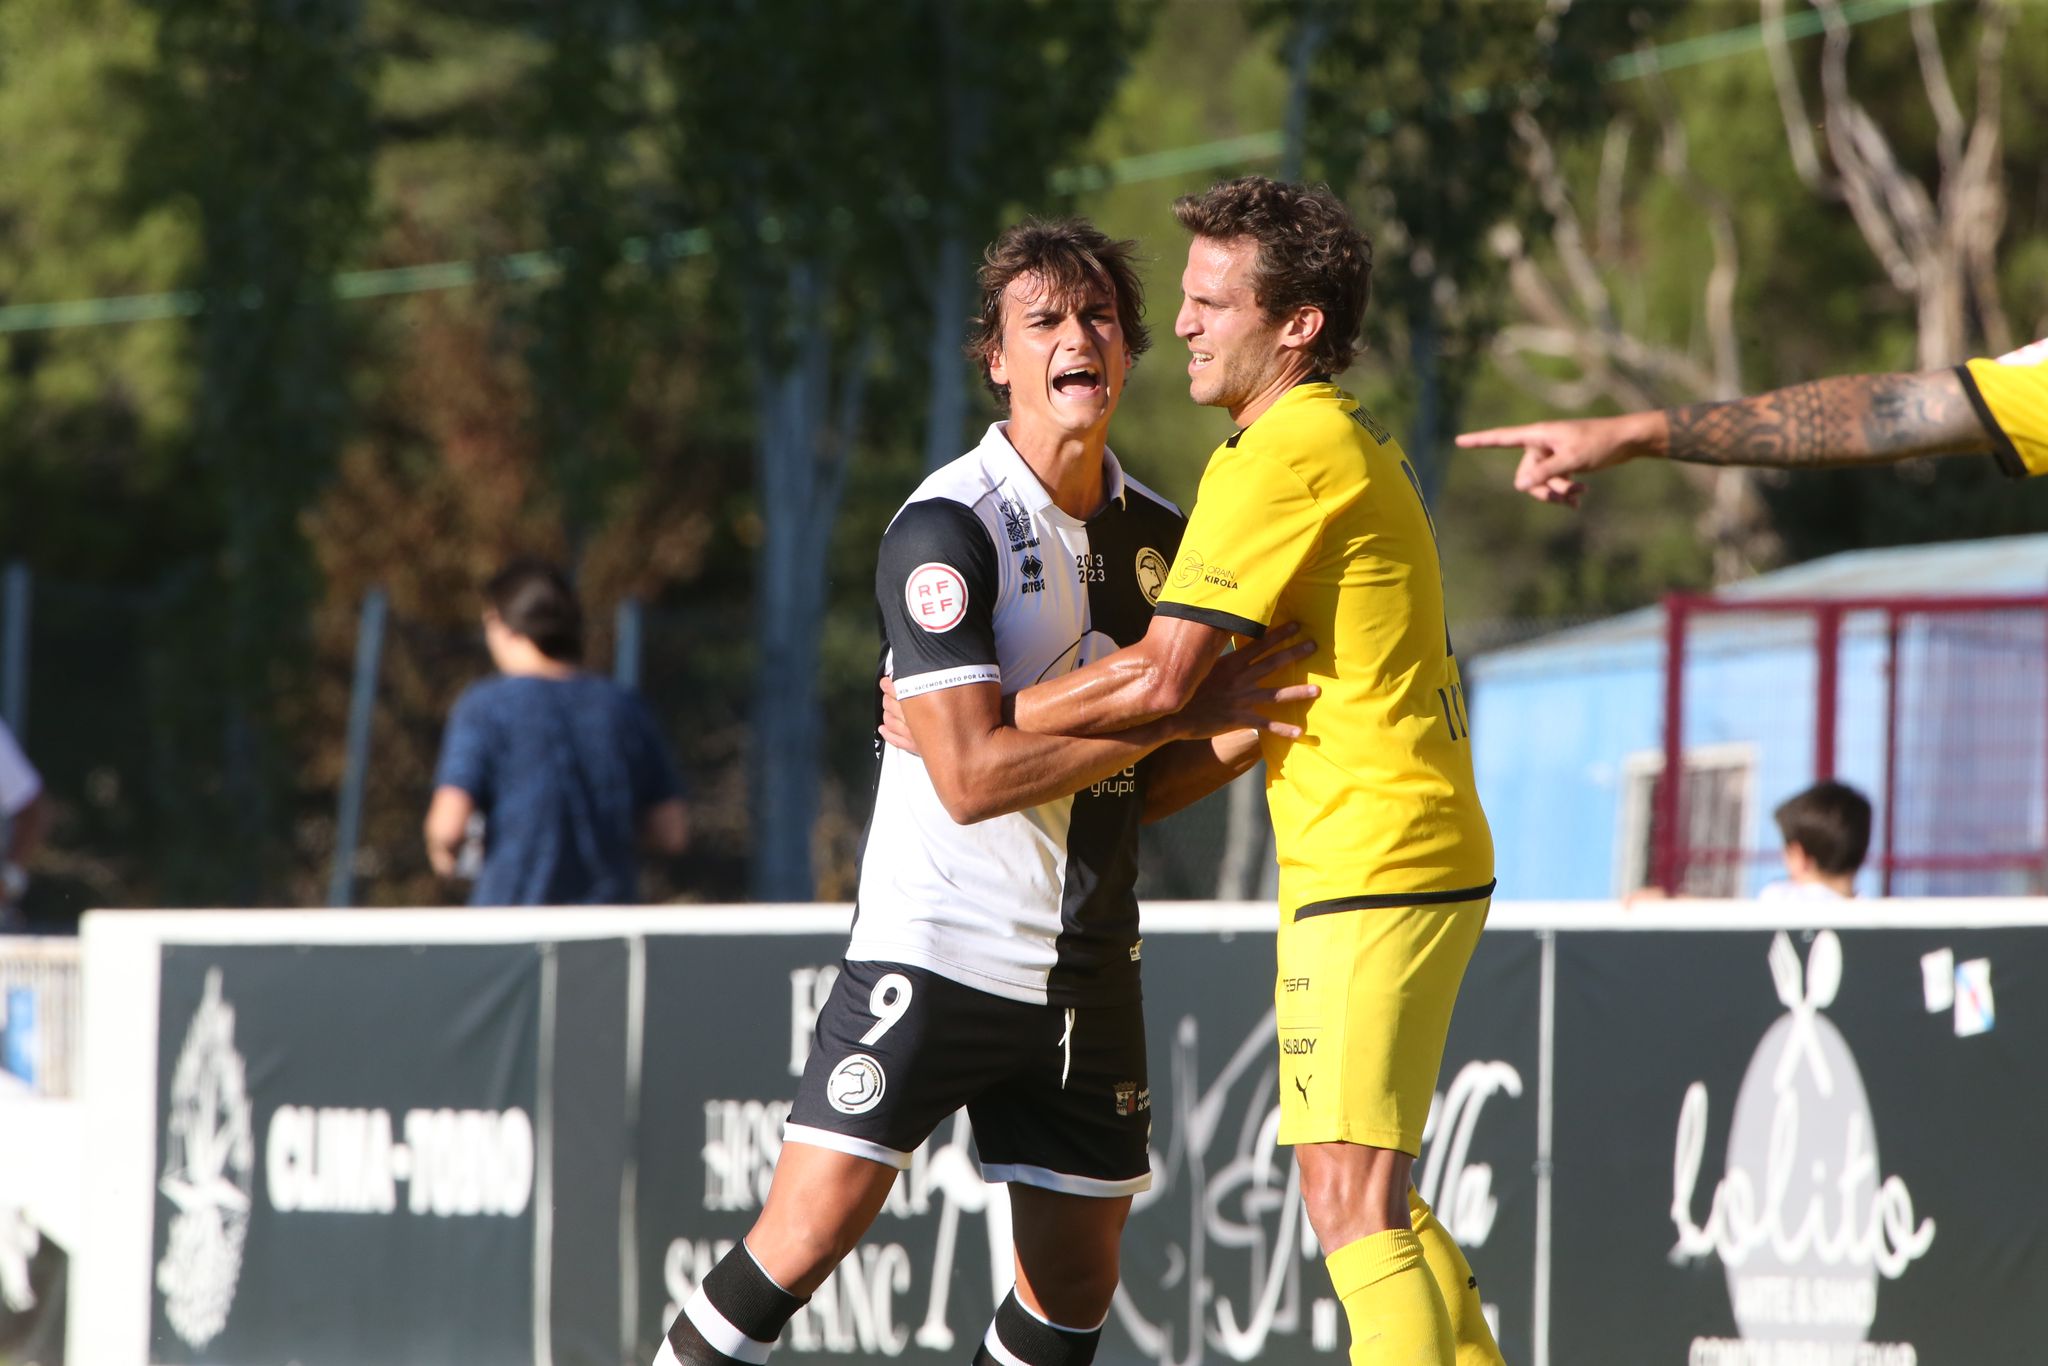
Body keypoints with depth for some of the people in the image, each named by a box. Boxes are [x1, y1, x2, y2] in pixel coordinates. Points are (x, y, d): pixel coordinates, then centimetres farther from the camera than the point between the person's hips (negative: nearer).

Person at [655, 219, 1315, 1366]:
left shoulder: (1159, 532, 10)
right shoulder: (947, 528, -12)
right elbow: (972, 775, -20)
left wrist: (1239, 738, -5)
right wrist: (1184, 714, -17)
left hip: (1090, 965, 7)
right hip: (938, 948, -7)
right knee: (810, 1229, -15)